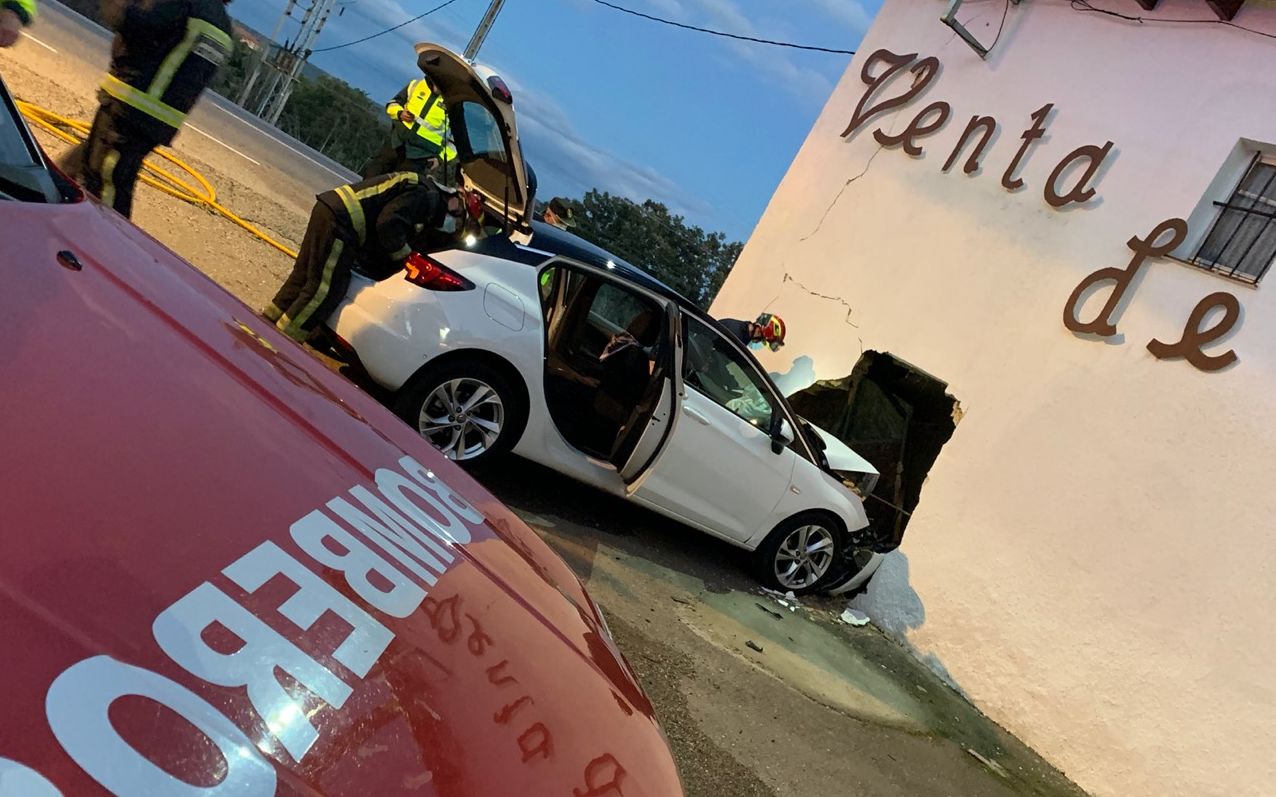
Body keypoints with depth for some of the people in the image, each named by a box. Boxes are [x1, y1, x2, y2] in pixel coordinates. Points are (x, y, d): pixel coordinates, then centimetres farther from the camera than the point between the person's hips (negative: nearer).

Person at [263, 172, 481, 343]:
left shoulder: (424, 192, 20)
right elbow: (388, 223, -21)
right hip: (340, 221, -10)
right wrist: (405, 256, -9)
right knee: (327, 290, -6)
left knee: (303, 278, 16)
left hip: (329, 208, 10)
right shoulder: (426, 196, -12)